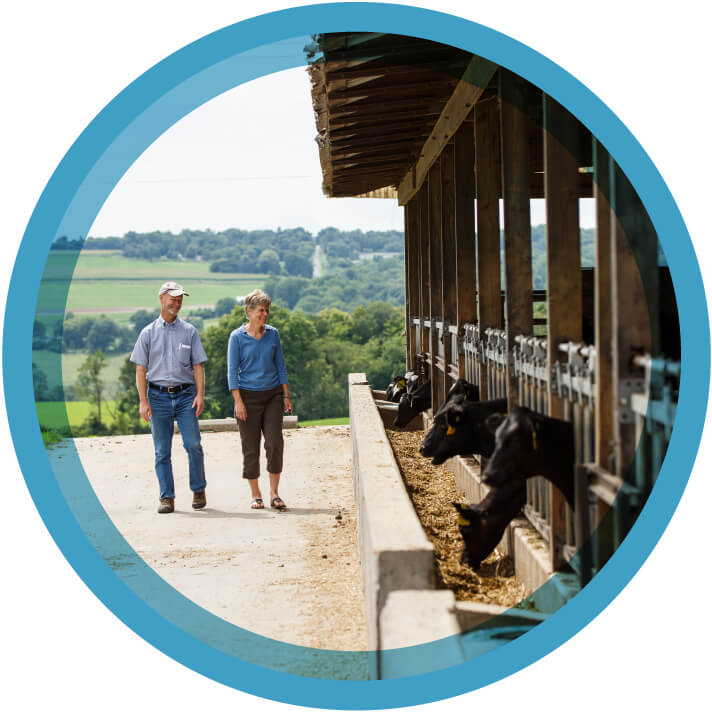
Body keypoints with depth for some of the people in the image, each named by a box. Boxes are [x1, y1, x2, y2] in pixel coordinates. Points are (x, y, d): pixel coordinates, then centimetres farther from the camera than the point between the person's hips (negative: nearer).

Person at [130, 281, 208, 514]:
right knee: (162, 451, 1)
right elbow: (141, 369, 5)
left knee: (193, 444, -8)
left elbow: (198, 365, 7)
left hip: (185, 394, 0)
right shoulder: (148, 333, 8)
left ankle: (198, 490, 8)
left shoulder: (189, 331, 9)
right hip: (158, 396, 0)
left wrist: (200, 394, -6)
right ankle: (166, 497, 7)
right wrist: (143, 401, -4)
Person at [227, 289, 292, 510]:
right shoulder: (237, 337, -4)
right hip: (248, 396, -3)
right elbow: (232, 371, -5)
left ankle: (274, 494, 0)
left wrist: (286, 396, 7)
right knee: (251, 448, 1)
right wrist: (238, 402, -12)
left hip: (272, 395, 3)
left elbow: (280, 366, 12)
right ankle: (255, 495, 12)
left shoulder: (273, 334, 6)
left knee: (275, 443, -8)